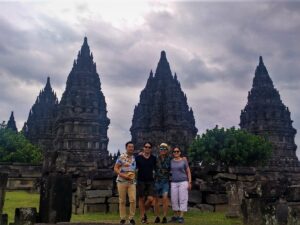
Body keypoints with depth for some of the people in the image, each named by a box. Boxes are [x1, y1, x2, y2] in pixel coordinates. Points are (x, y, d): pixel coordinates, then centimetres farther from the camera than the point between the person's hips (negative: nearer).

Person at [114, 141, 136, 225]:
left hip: (132, 182, 3)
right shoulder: (121, 157, -4)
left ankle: (131, 218, 8)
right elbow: (115, 168, -6)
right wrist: (123, 175, -15)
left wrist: (134, 175, 5)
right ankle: (123, 218, 15)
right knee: (122, 201, 4)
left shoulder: (134, 158, 9)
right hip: (122, 181, -3)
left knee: (133, 200, -6)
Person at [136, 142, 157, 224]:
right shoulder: (138, 157, -1)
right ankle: (142, 217, 17)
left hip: (150, 181, 2)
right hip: (141, 181, -1)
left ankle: (144, 211, 18)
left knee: (150, 199, -10)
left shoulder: (153, 158, 5)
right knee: (141, 199, 4)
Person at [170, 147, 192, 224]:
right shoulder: (171, 161, 7)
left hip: (183, 182, -3)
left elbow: (188, 172, 3)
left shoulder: (184, 160, 1)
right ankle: (175, 216, 15)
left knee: (183, 199, -5)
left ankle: (181, 216, -1)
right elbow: (169, 172, 14)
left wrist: (189, 182, -4)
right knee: (174, 200, 3)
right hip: (173, 183, 3)